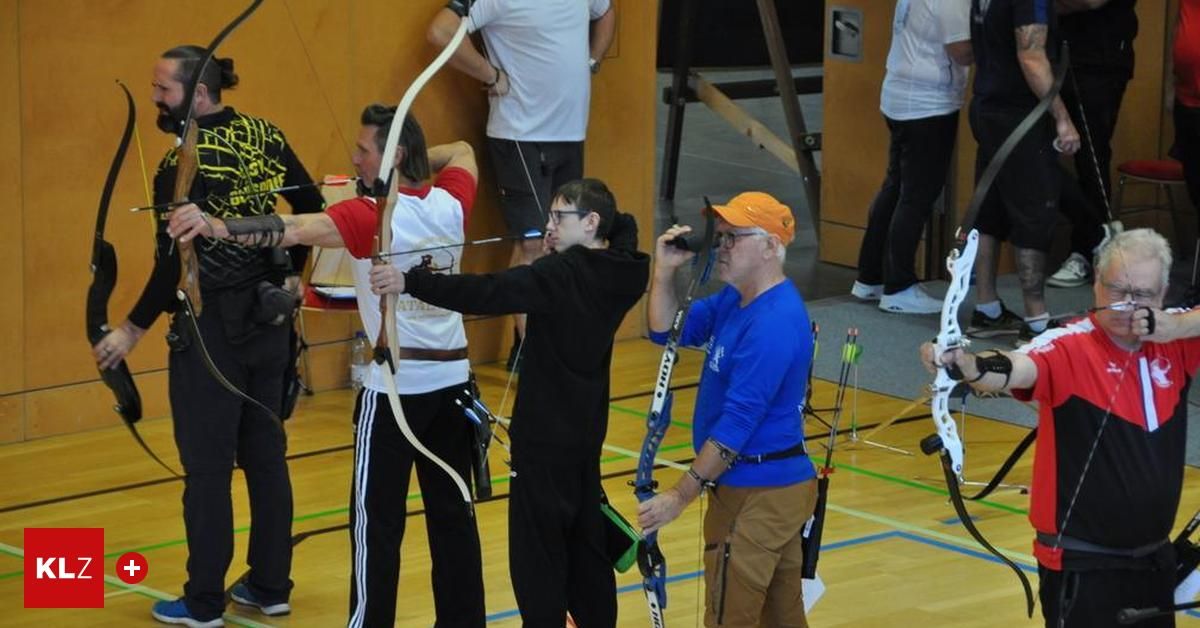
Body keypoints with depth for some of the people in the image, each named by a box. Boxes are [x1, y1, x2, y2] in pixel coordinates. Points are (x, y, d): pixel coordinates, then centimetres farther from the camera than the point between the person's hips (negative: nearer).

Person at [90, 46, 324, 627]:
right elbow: (313, 210, 8)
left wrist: (133, 329, -9)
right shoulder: (264, 137, 2)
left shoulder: (183, 165, -18)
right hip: (266, 319, 7)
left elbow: (174, 264, -19)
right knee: (266, 454, 14)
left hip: (212, 330, -7)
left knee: (207, 465, 2)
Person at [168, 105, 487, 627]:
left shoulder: (371, 217, -15)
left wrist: (217, 227, -42)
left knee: (377, 521, -2)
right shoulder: (450, 204, 3)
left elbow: (296, 230, -32)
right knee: (452, 512, 12)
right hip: (451, 380, 7)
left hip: (395, 387, -6)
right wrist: (419, 159, 18)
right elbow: (462, 151, 26)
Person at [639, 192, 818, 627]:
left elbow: (737, 424, -24)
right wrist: (665, 271, -3)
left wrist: (680, 496, -21)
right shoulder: (735, 300, 8)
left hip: (758, 495, -10)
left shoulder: (773, 323, -23)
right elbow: (667, 331, 14)